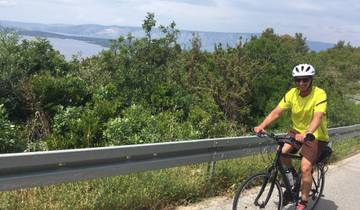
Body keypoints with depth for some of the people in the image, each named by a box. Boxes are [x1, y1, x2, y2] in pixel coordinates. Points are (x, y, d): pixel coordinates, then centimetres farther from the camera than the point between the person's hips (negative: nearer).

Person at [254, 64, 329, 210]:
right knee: (281, 152, -20)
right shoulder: (292, 93, -9)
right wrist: (261, 126, -30)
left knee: (305, 168, -16)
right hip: (297, 131, 4)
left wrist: (307, 134, -54)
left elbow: (318, 117, -36)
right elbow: (276, 112, -15)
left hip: (315, 135, -4)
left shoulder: (319, 94, -22)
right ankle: (292, 173, 13)